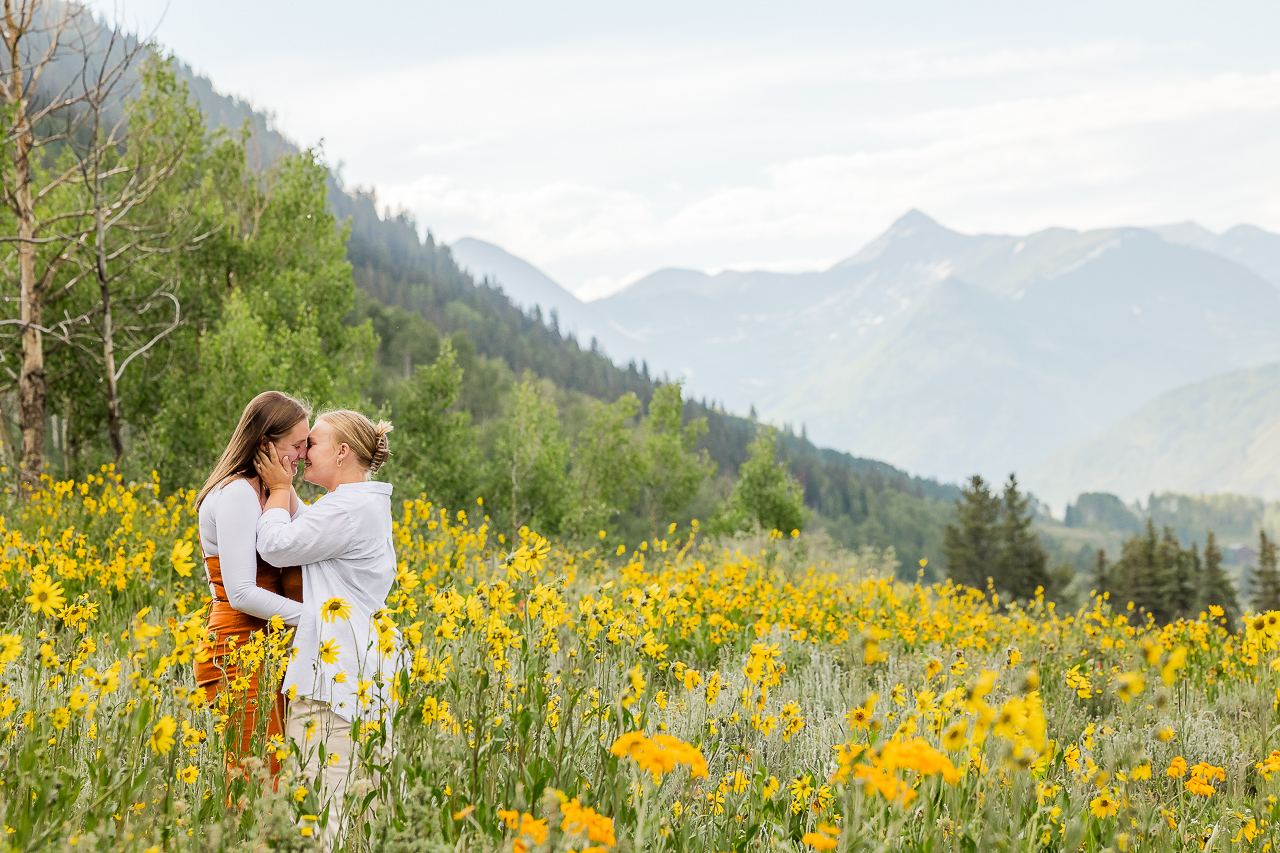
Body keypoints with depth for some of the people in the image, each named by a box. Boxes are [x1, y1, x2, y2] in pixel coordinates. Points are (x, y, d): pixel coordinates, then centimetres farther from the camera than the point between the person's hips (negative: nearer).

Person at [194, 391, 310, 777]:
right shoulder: (236, 495, -13)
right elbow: (241, 593, -18)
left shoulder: (262, 491, 17)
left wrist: (285, 491, -1)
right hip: (241, 655, -9)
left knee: (268, 772, 6)